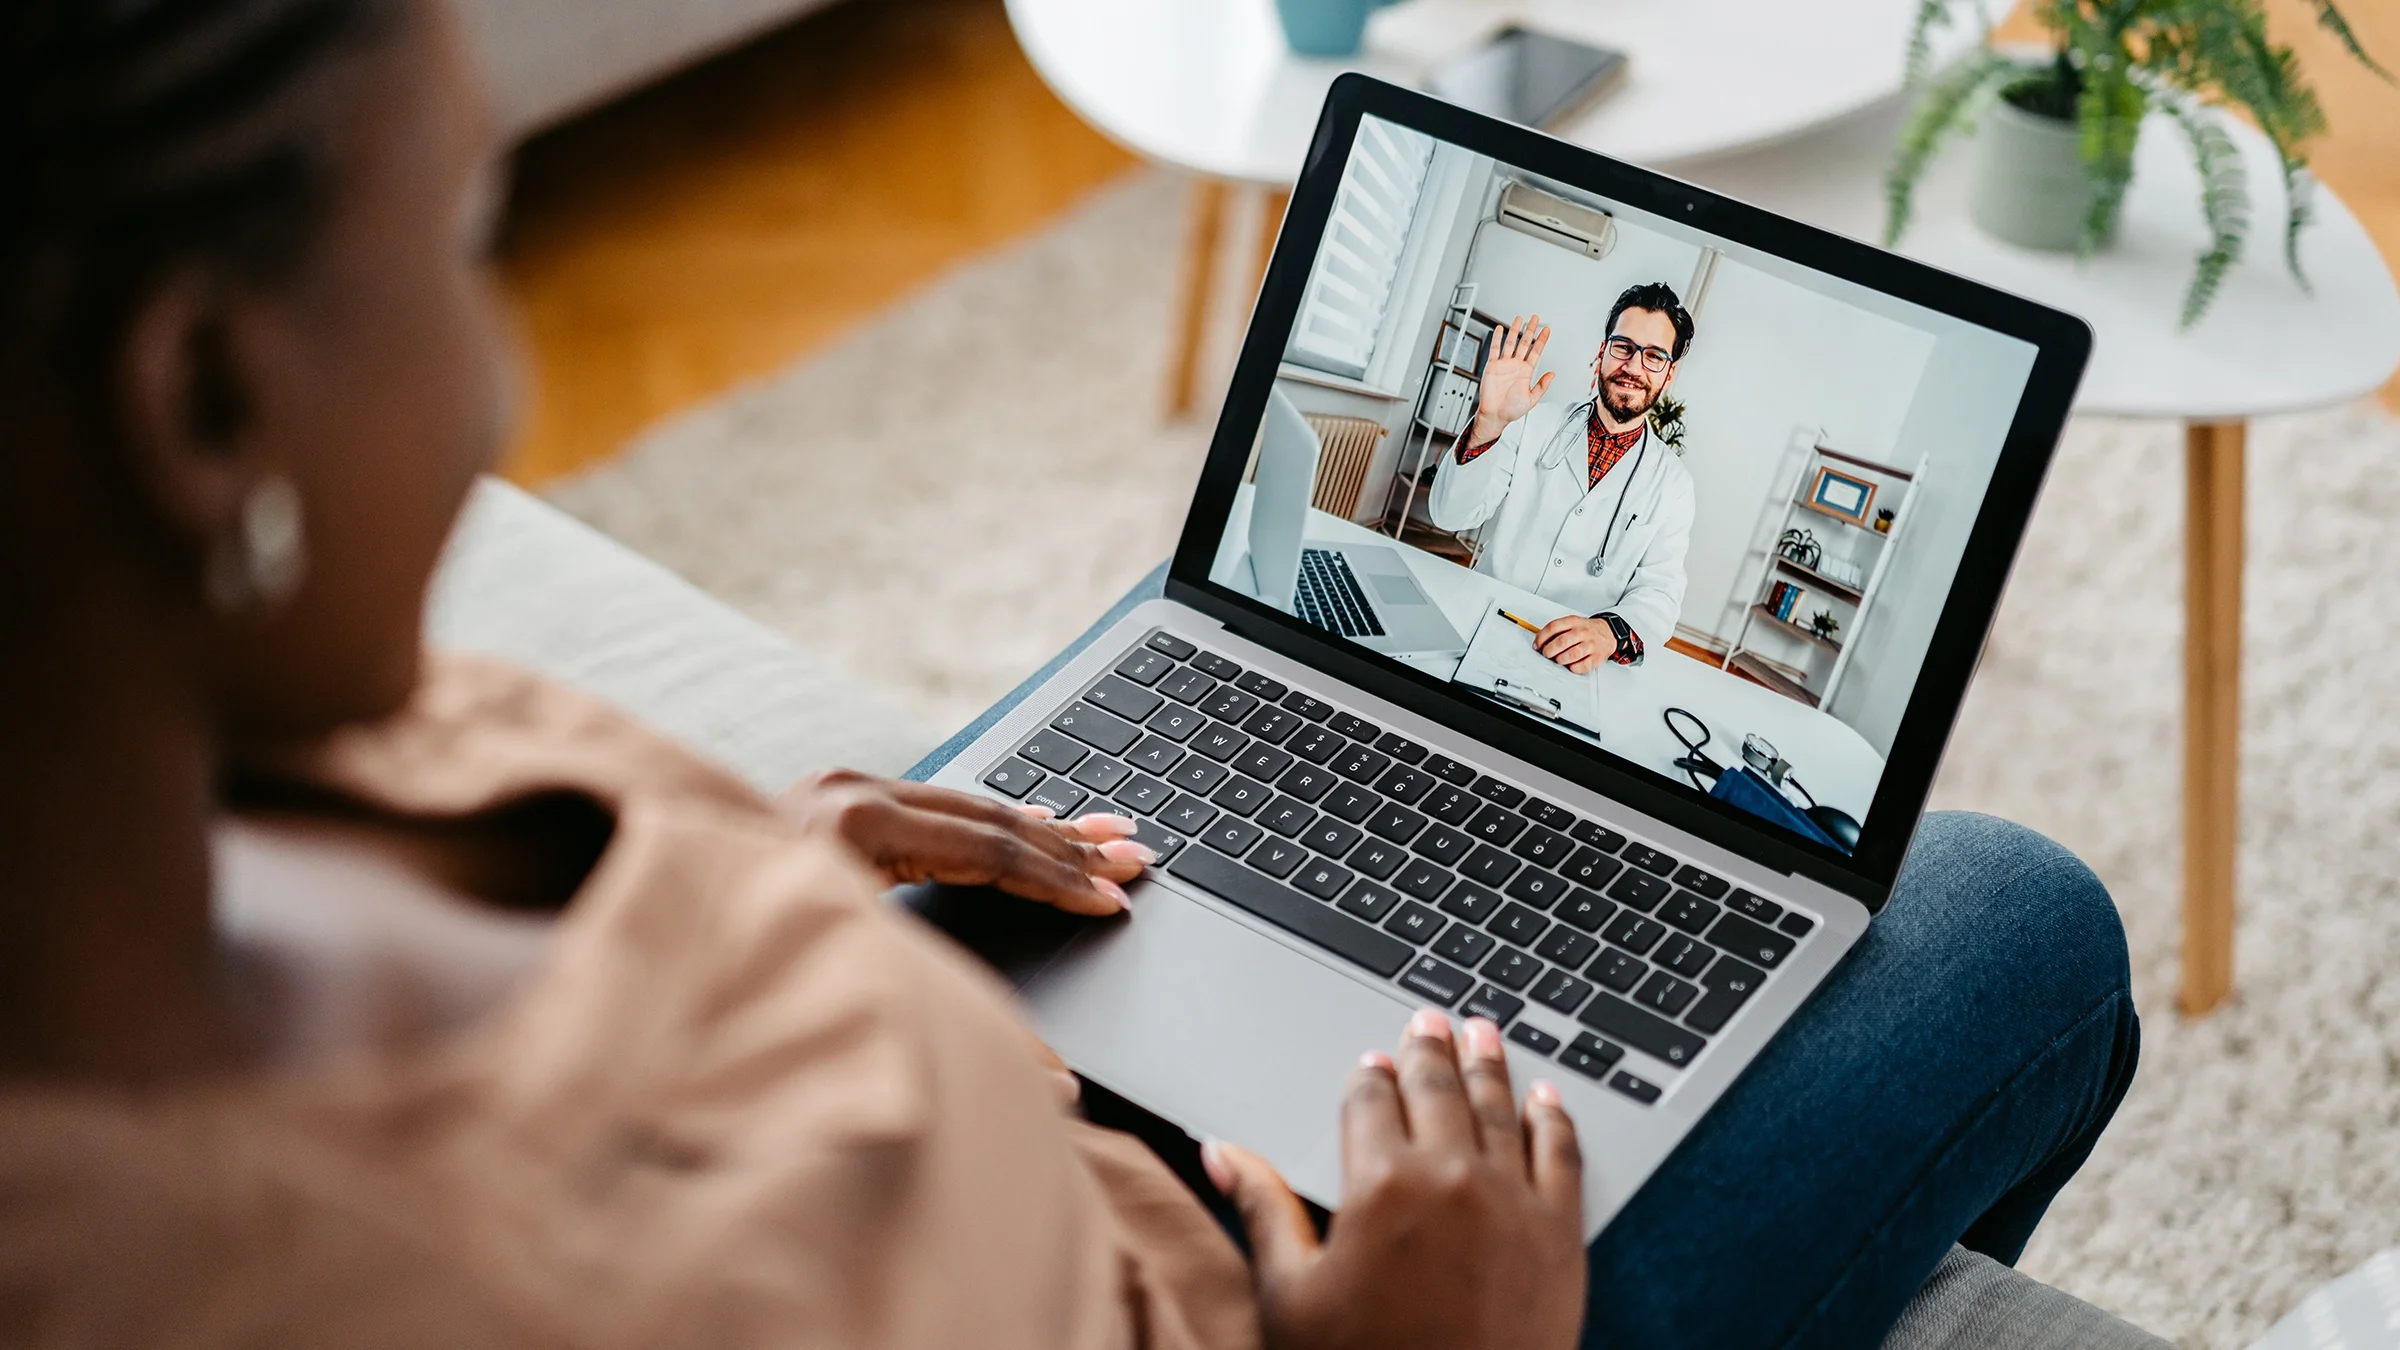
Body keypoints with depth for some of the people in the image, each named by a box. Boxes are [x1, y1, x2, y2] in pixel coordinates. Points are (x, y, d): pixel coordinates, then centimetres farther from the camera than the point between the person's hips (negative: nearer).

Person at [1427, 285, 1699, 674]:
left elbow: (1660, 591, -4)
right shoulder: (1534, 424, 5)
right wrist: (1488, 423, -21)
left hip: (1571, 656, 2)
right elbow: (1450, 513, -3)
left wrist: (1610, 632, -28)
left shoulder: (1671, 481, 6)